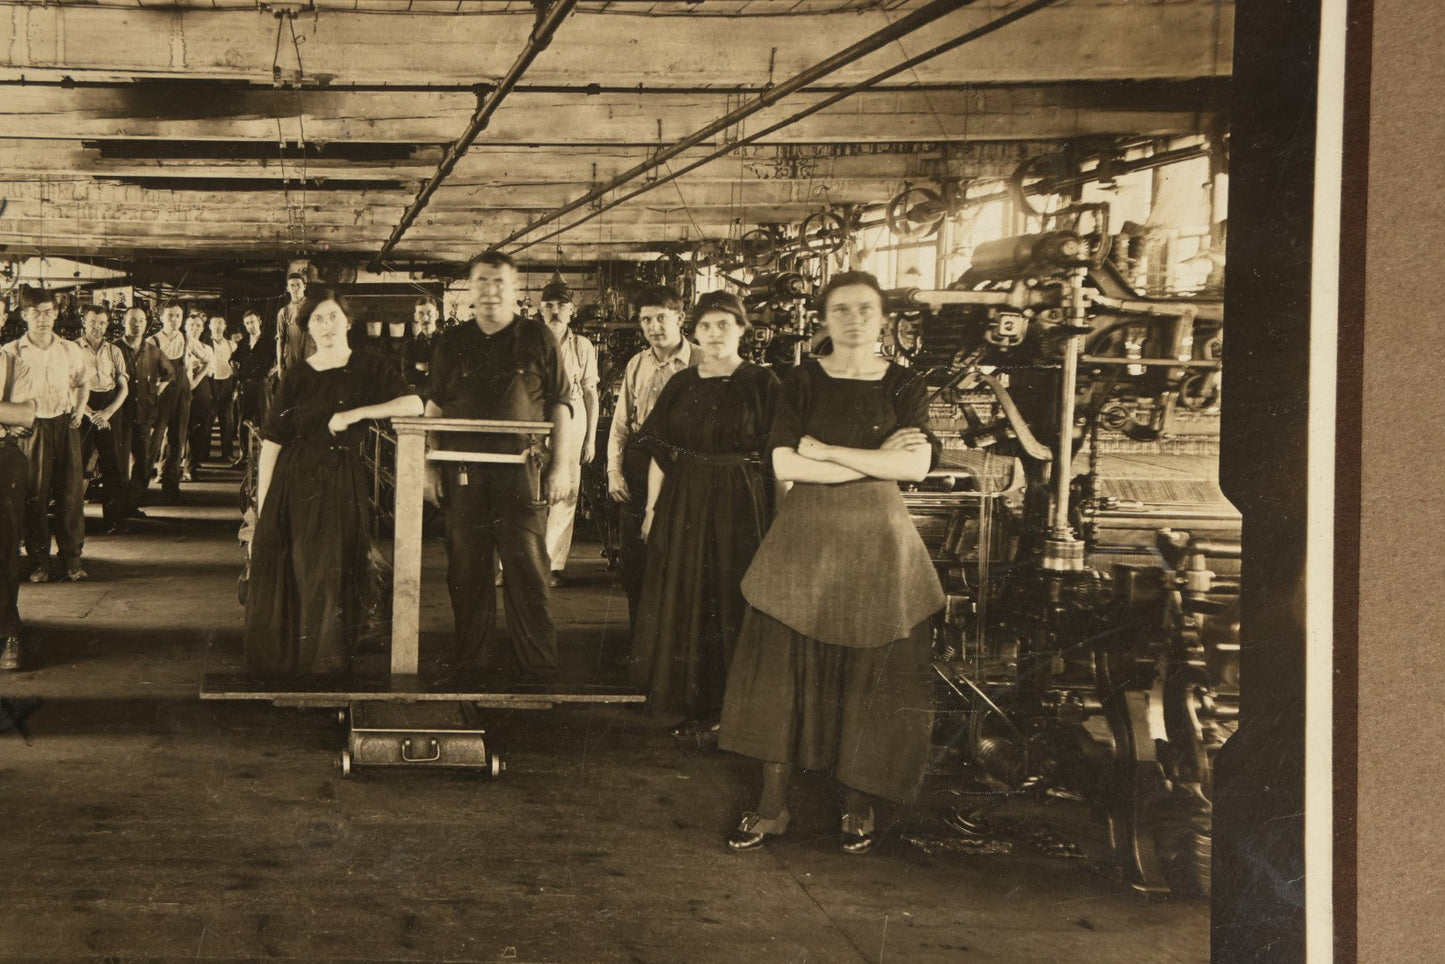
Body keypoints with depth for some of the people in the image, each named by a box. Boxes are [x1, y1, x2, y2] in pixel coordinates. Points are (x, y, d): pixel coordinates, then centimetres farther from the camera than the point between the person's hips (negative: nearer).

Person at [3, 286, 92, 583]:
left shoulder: (70, 350, 5)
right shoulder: (11, 352, -3)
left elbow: (83, 382, 21)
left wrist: (80, 409, 8)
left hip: (65, 426, 2)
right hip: (31, 427, -2)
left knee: (71, 492, 3)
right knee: (34, 495, 2)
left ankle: (72, 558, 13)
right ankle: (38, 561, 11)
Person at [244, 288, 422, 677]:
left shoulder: (367, 369, 5)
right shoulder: (296, 377, 6)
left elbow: (414, 404, -9)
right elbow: (271, 443, 2)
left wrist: (356, 414, -15)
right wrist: (261, 509, -5)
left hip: (343, 488, -1)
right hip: (295, 485, 1)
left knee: (332, 578, -2)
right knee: (284, 580, 0)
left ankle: (325, 668, 8)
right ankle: (279, 666, 10)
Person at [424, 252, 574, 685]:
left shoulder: (537, 339, 6)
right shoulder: (453, 342, 13)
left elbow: (560, 406, 7)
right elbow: (434, 406, 16)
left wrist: (561, 465, -1)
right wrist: (430, 466, 7)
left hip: (521, 469, -3)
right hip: (463, 470, 3)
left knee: (526, 565, -5)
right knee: (466, 566, 5)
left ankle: (536, 661, 0)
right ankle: (473, 653, 15)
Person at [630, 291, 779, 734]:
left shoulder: (762, 383, -4)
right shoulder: (680, 386, 8)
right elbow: (660, 452, 9)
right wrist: (653, 507, 4)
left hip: (741, 509, -4)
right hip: (683, 506, 4)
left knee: (733, 602, 2)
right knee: (682, 604, 8)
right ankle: (690, 702, 19)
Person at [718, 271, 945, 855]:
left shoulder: (905, 387, 3)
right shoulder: (802, 382, 3)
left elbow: (916, 466, -11)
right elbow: (785, 464, -10)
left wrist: (828, 451, -12)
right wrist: (874, 461, -11)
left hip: (877, 543, 0)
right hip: (805, 539, 0)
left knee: (869, 676, 2)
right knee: (784, 668, -3)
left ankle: (858, 804, 15)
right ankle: (772, 805, 5)